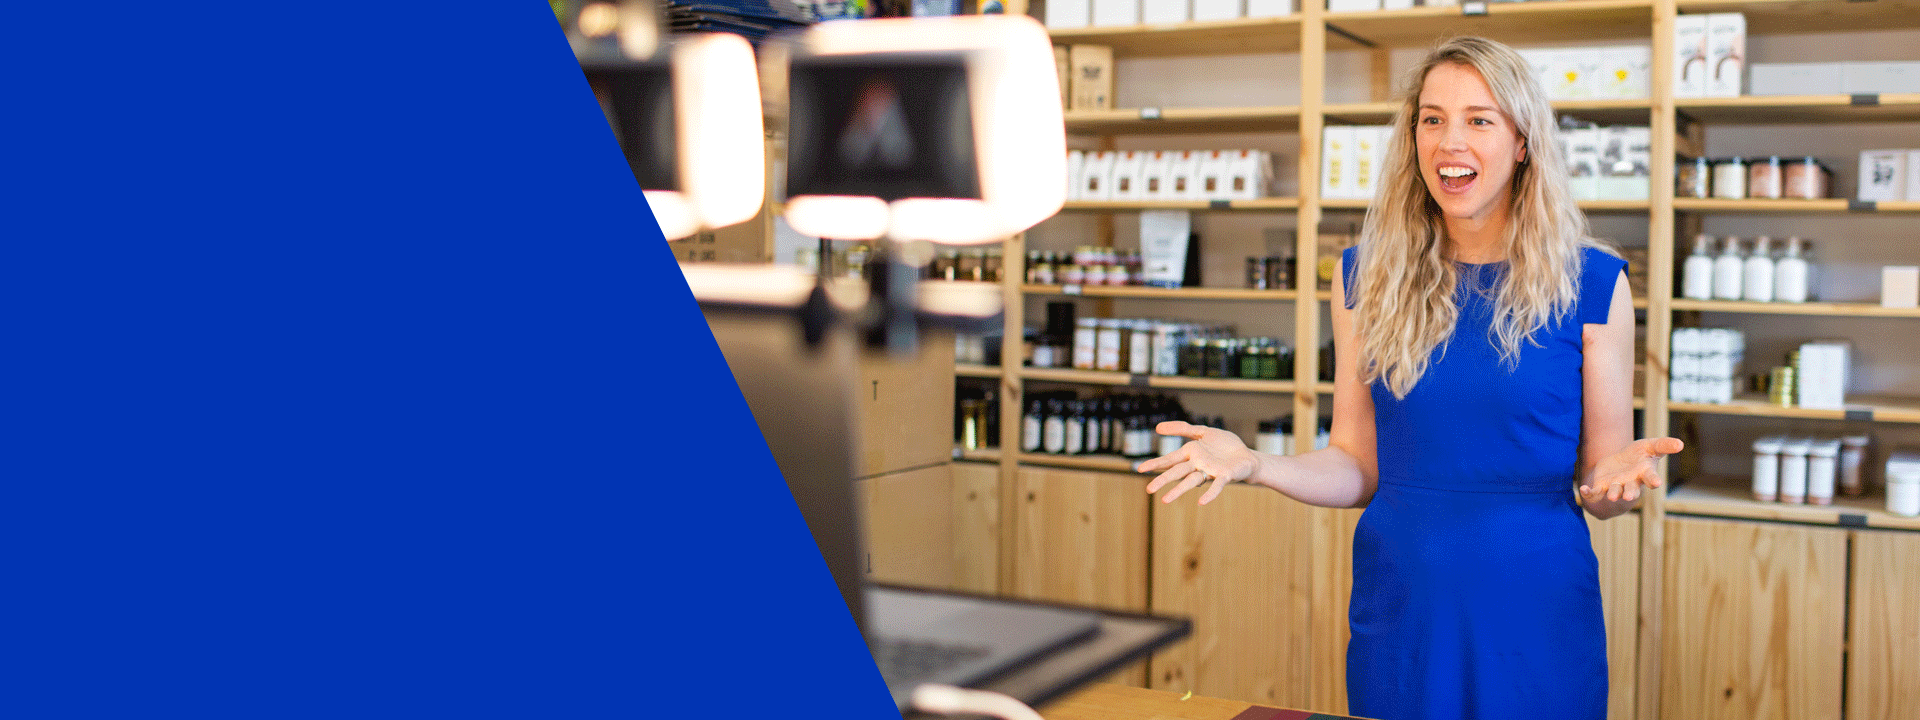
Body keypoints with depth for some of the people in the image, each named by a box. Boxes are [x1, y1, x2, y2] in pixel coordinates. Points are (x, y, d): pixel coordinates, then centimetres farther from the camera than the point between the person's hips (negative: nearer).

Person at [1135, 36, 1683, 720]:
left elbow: (1600, 490, 1)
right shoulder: (1367, 278, 3)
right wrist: (1255, 464, -12)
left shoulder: (1592, 282, -3)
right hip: (1399, 616, 2)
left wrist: (1611, 479, -20)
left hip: (1536, 618, -1)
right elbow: (1357, 469, 4)